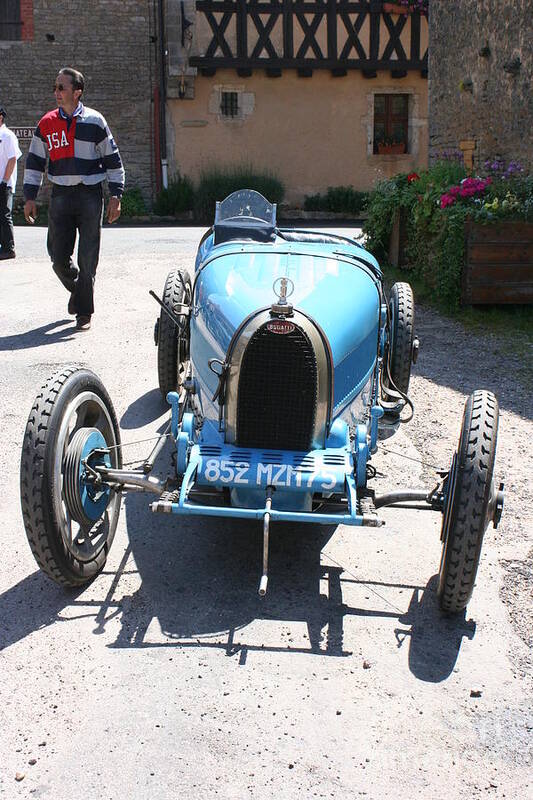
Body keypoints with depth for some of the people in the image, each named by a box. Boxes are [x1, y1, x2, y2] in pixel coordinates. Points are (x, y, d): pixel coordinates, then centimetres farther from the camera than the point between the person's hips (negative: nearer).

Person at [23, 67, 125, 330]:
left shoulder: (94, 121, 0)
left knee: (87, 259, -3)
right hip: (60, 196, 3)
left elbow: (113, 160, 4)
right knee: (58, 256, 2)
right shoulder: (47, 123, 8)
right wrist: (30, 197, 6)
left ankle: (84, 310, 7)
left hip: (90, 195, -3)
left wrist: (115, 196, -2)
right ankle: (77, 289, 32)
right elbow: (34, 161, 13)